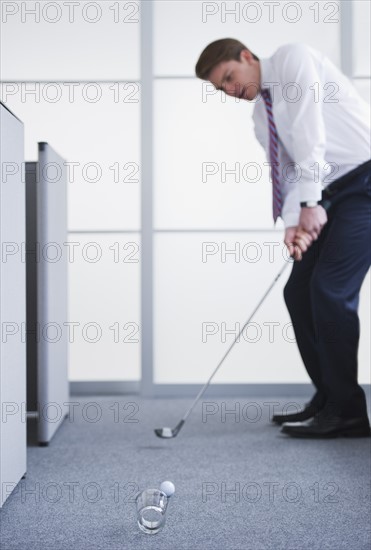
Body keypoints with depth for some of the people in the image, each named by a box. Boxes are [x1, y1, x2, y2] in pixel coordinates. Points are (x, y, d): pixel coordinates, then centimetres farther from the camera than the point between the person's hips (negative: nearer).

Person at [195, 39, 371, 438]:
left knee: (331, 289, -15)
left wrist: (310, 202, -25)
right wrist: (292, 221, -13)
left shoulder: (293, 58, -6)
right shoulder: (261, 118, 17)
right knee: (299, 292, 4)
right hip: (332, 192, 9)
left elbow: (309, 127, -18)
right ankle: (328, 401, 13)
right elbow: (287, 170, 8)